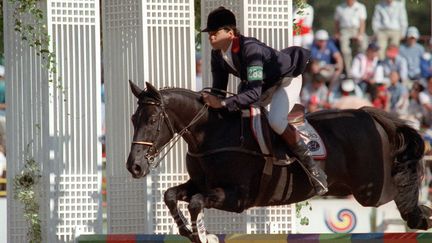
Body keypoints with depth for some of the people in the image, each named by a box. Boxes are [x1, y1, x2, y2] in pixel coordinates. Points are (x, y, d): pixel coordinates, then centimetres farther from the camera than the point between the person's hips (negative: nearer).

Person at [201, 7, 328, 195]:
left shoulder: (250, 49, -40)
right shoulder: (217, 54, -14)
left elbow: (254, 93, -47)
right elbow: (219, 88, -4)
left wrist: (222, 103, -52)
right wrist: (211, 102, -24)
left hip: (287, 79, -9)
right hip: (264, 84, 9)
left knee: (276, 121, -30)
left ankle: (311, 166, -16)